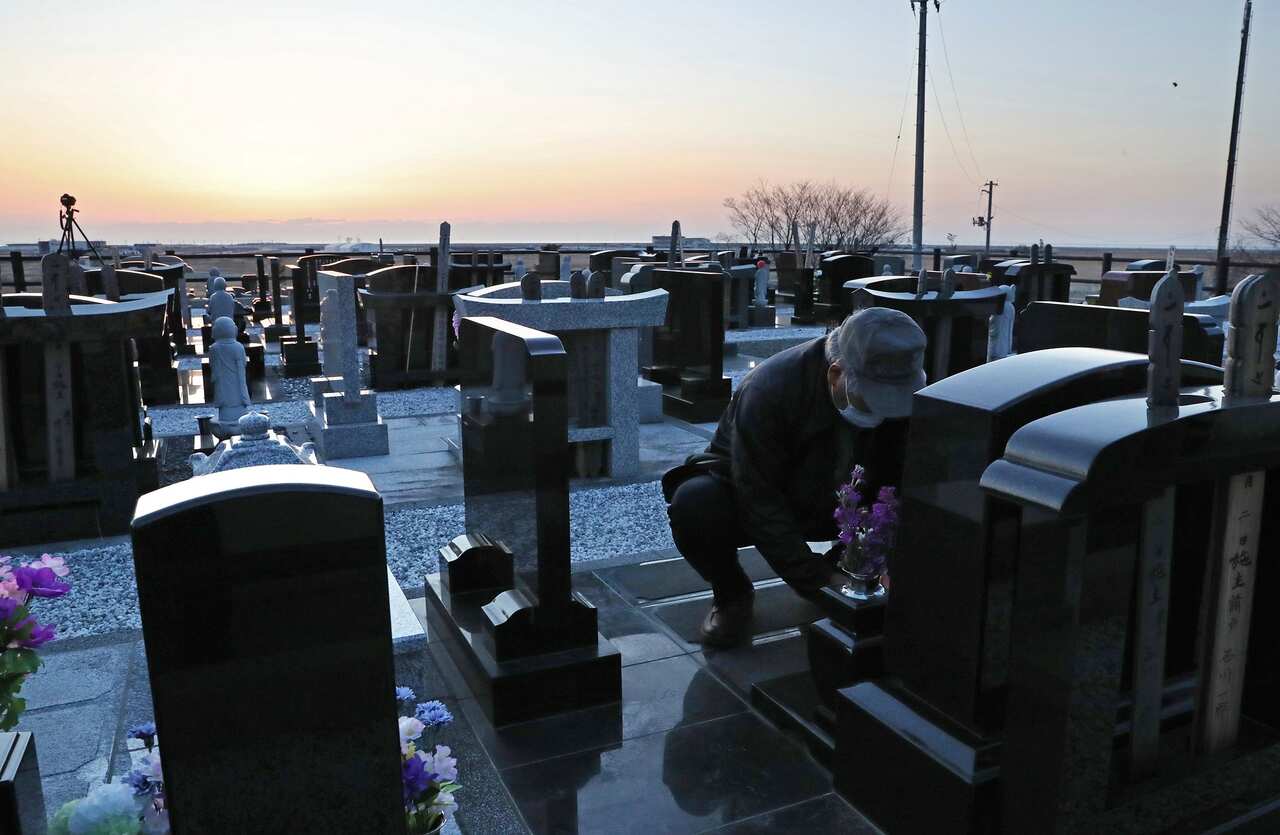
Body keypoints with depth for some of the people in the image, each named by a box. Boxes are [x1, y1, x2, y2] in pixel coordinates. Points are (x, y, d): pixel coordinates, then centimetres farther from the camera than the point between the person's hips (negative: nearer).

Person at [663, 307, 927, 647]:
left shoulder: (899, 390, -18)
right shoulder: (768, 390, -33)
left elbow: (899, 482, -13)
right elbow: (760, 501, -30)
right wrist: (816, 579, -32)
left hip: (827, 504, 4)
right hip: (748, 497, -4)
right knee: (693, 503, -37)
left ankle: (840, 568, 7)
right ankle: (732, 594, -7)